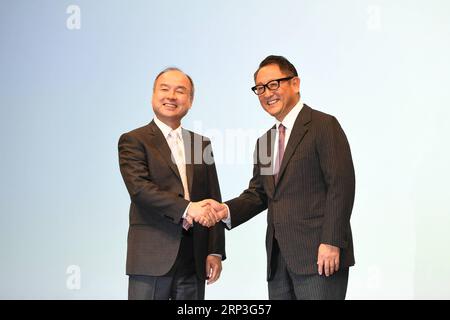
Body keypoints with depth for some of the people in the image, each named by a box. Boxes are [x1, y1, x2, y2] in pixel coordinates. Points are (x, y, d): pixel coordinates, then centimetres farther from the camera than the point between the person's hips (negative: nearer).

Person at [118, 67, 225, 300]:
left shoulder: (201, 144, 16)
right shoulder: (134, 141, 1)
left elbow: (213, 202, 13)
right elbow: (139, 187, -14)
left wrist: (216, 252, 5)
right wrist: (186, 208, -24)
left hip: (194, 260, 4)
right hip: (151, 259, -4)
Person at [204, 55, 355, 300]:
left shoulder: (324, 126, -4)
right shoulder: (265, 141, 20)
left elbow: (341, 185, -12)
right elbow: (258, 193, 18)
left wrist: (331, 243, -18)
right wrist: (226, 210, -1)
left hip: (319, 256, -7)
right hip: (279, 261, 7)